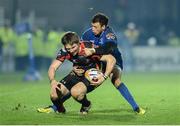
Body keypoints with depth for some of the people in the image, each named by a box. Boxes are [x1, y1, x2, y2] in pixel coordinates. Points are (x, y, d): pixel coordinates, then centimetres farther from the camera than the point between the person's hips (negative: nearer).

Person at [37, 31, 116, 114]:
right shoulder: (64, 52, -17)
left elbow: (111, 59, -27)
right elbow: (53, 67, -17)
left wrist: (104, 77, -38)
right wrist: (52, 81, -38)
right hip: (77, 73, 5)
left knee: (75, 92, -33)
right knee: (54, 94, -11)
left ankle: (86, 105, 3)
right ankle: (59, 108, 26)